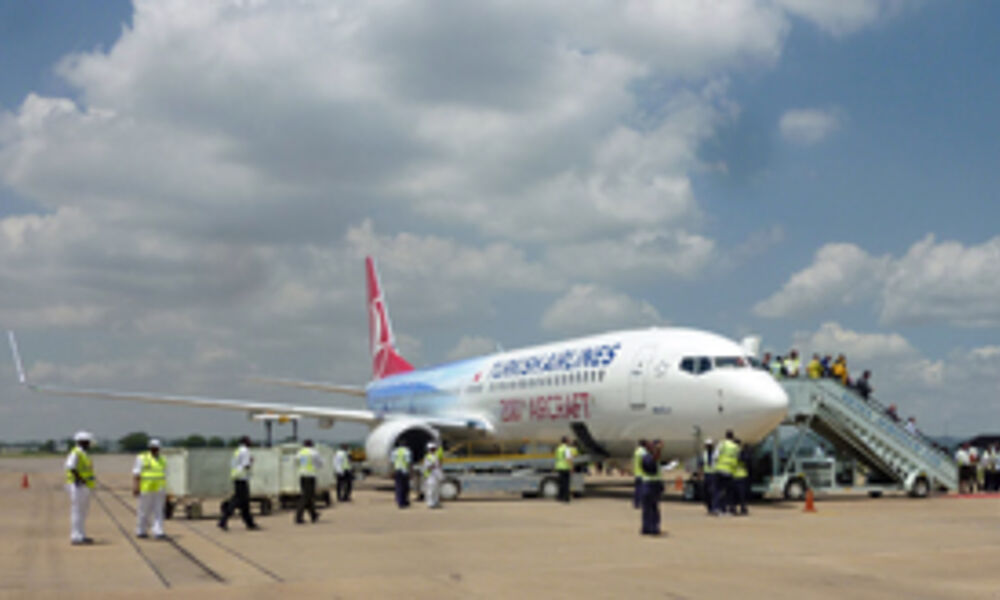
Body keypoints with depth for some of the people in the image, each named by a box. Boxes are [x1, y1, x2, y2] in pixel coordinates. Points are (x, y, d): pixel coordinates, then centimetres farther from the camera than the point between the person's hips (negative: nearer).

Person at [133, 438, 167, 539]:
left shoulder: (162, 460, 12)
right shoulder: (142, 458, -2)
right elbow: (136, 474, -7)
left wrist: (165, 492, 13)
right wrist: (135, 488, -16)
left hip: (159, 490, 4)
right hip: (146, 489, -4)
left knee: (158, 511, -3)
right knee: (144, 511, 1)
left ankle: (158, 532, -8)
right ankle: (141, 531, 14)